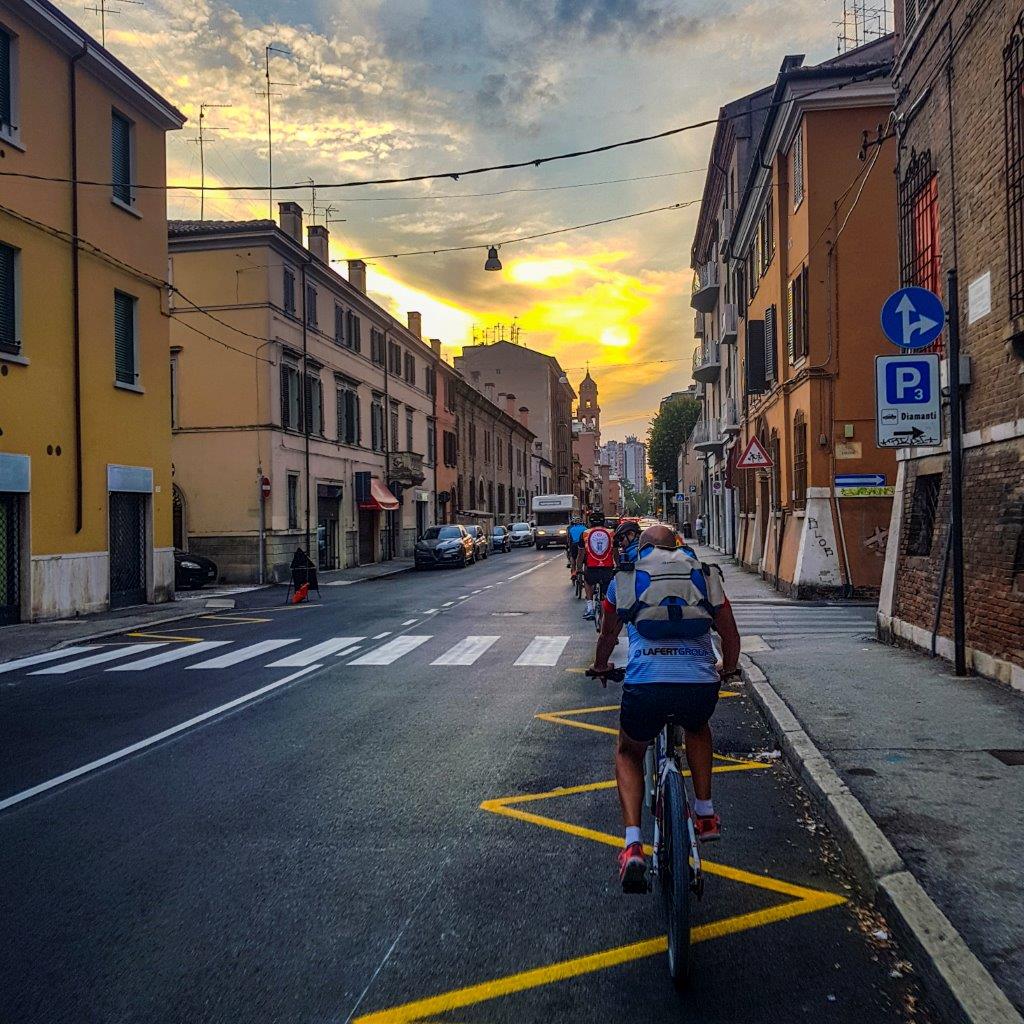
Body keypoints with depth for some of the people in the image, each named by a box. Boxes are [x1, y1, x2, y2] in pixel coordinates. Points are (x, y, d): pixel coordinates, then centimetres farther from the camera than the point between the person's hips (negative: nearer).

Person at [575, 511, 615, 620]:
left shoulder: (585, 534, 7)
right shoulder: (611, 533, 9)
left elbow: (581, 554, 13)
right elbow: (616, 554, 16)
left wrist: (578, 569, 25)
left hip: (592, 569, 0)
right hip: (608, 570, 0)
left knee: (588, 582, 29)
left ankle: (589, 606, 18)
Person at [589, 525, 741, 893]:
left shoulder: (626, 578, 17)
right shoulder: (705, 575, 19)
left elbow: (608, 635, 31)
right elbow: (731, 637, 24)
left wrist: (600, 667, 51)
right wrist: (728, 669, 45)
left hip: (645, 684, -1)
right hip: (701, 685, 2)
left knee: (628, 753, 27)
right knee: (697, 728, 39)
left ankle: (633, 845, 10)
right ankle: (705, 814, 34)